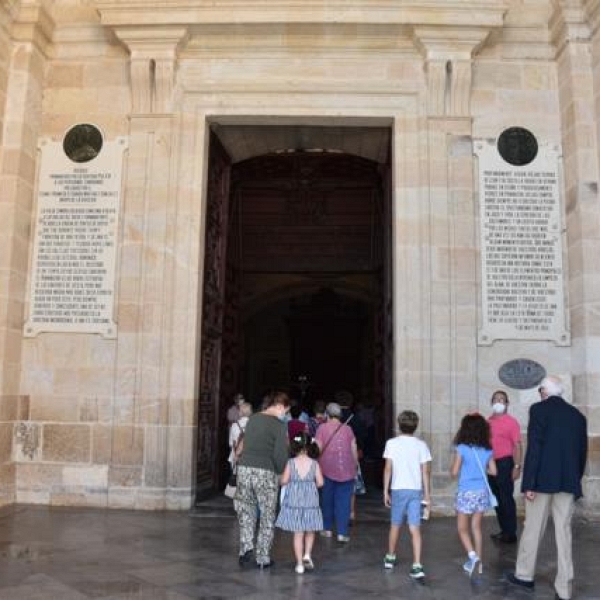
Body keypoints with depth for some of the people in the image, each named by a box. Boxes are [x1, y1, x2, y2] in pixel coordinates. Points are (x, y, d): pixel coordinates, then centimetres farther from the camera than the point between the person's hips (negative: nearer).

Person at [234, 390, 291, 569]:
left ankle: (246, 547, 6)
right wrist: (281, 473, 3)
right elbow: (280, 455, -12)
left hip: (244, 468, 5)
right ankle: (262, 558, 14)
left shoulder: (252, 419, 11)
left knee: (246, 511, 19)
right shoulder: (279, 425, -8)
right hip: (266, 473, -5)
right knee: (267, 516, 9)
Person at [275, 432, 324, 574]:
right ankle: (307, 554, 3)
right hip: (310, 501, 0)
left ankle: (299, 563, 8)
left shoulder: (291, 463, -7)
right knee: (310, 531, 19)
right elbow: (320, 482, -7)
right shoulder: (314, 463, -5)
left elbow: (284, 481, -9)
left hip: (294, 501, 0)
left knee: (298, 533, 7)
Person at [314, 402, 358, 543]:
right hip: (346, 470, 1)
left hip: (327, 469, -1)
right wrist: (355, 466, 18)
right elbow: (354, 451, 7)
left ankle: (327, 529, 21)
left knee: (327, 499, 14)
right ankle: (342, 533, 0)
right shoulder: (347, 429, 6)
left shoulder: (322, 428, 0)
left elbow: (318, 449, -4)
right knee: (343, 501, 3)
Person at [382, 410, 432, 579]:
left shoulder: (392, 443, -4)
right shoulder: (421, 445, -1)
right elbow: (425, 471, -1)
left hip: (398, 489, 0)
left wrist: (386, 491, 4)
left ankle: (390, 558, 33)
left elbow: (388, 469, -4)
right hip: (416, 490, 0)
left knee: (395, 525, 16)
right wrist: (427, 493, 7)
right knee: (415, 529, 0)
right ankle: (417, 566, -7)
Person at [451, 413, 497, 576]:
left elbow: (454, 472, -14)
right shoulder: (487, 450, -1)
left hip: (466, 493, -5)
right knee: (476, 528, 16)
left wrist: (452, 467, 6)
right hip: (482, 492, 5)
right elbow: (494, 471, 5)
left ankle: (473, 556, -13)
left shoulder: (462, 449, -15)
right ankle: (478, 562, 21)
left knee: (462, 529, 8)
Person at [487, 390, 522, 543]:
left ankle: (511, 533, 6)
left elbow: (517, 445, -9)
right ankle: (504, 530, 22)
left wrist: (517, 466, -15)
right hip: (491, 464, 6)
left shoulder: (511, 422, -6)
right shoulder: (488, 422, 10)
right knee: (497, 499, 11)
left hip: (505, 463, -6)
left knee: (506, 499, -3)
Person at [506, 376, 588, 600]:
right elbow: (582, 452, 12)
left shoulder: (539, 409, -5)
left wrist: (529, 483, -12)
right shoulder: (578, 415, 11)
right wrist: (575, 481, 20)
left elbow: (534, 447, -13)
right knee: (564, 531, 6)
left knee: (533, 528, 8)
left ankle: (524, 575, 20)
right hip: (568, 481, 5)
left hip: (543, 479, -4)